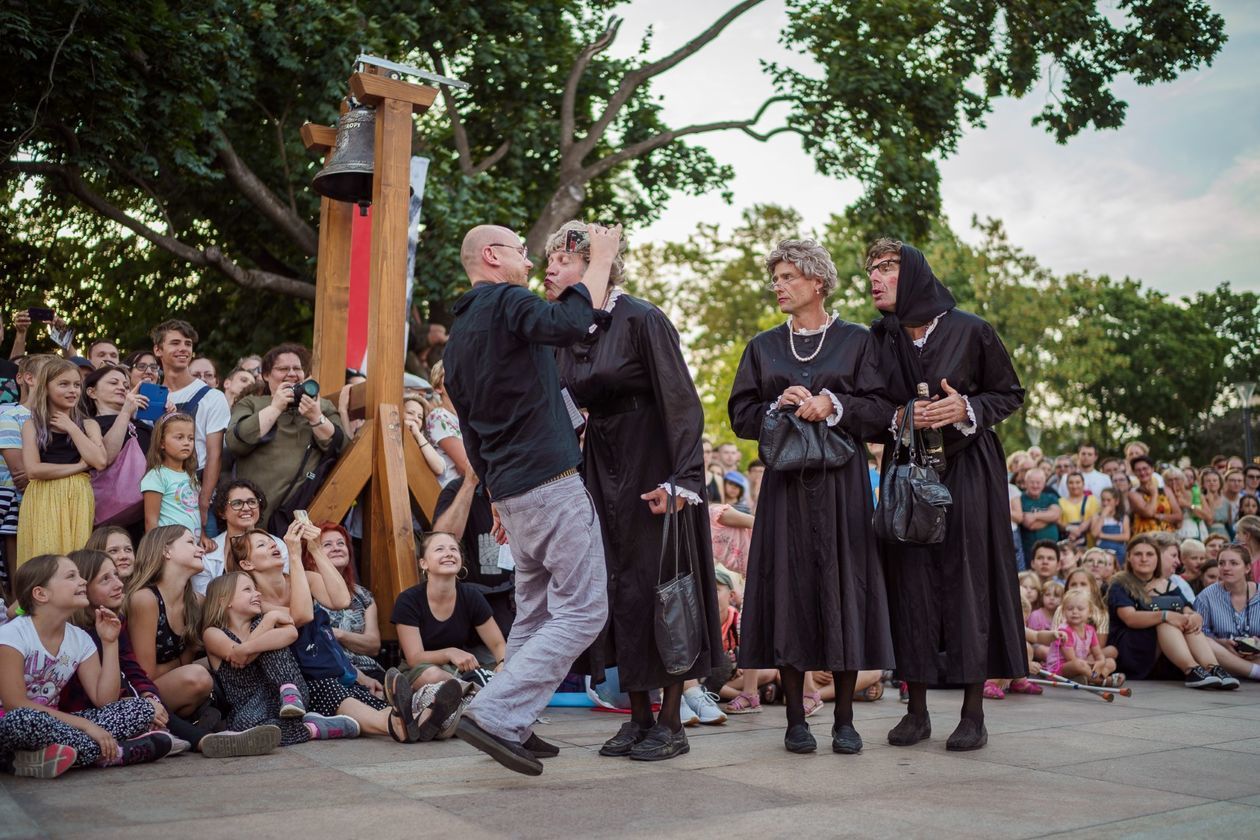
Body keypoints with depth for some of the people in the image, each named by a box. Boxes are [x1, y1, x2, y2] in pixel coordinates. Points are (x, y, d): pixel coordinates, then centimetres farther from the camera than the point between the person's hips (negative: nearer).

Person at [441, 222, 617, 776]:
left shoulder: (457, 340, 19)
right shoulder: (503, 301, -7)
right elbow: (569, 325, -26)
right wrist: (601, 260, -13)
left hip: (511, 491, 9)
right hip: (552, 481, -9)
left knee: (533, 613, 16)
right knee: (582, 611, -7)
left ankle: (514, 729, 17)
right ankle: (494, 715, -12)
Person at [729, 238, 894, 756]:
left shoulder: (857, 341, 6)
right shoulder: (763, 347, 13)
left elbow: (881, 411, -1)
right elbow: (741, 415, 7)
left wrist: (833, 407, -15)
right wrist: (780, 408, -10)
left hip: (842, 482, -2)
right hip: (785, 483, 2)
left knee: (842, 585, -2)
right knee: (789, 589, -1)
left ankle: (844, 718, 8)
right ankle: (796, 718, 8)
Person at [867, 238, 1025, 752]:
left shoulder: (971, 332, -5)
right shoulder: (876, 340, 5)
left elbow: (1011, 395, 3)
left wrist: (967, 409, -14)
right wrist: (898, 417, -10)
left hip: (967, 471, -3)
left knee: (967, 580, -3)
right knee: (910, 583, 1)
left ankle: (974, 712, 6)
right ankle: (916, 710, 11)